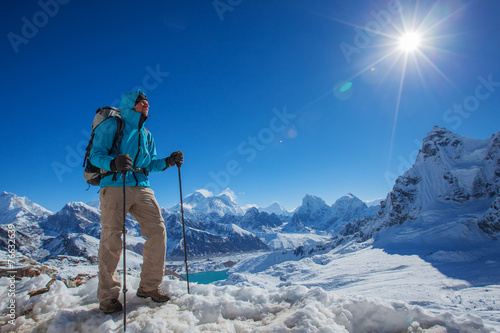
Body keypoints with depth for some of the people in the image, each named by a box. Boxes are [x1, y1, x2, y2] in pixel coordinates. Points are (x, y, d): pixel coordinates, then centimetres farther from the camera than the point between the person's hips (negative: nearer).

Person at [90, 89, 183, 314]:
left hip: (141, 187, 6)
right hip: (115, 186, -5)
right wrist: (113, 163, -27)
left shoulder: (146, 134, 23)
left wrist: (168, 161, 4)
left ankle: (149, 286, 10)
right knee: (112, 239, -6)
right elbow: (96, 154, -6)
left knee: (157, 230, -4)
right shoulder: (112, 125, 3)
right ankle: (108, 297, 7)